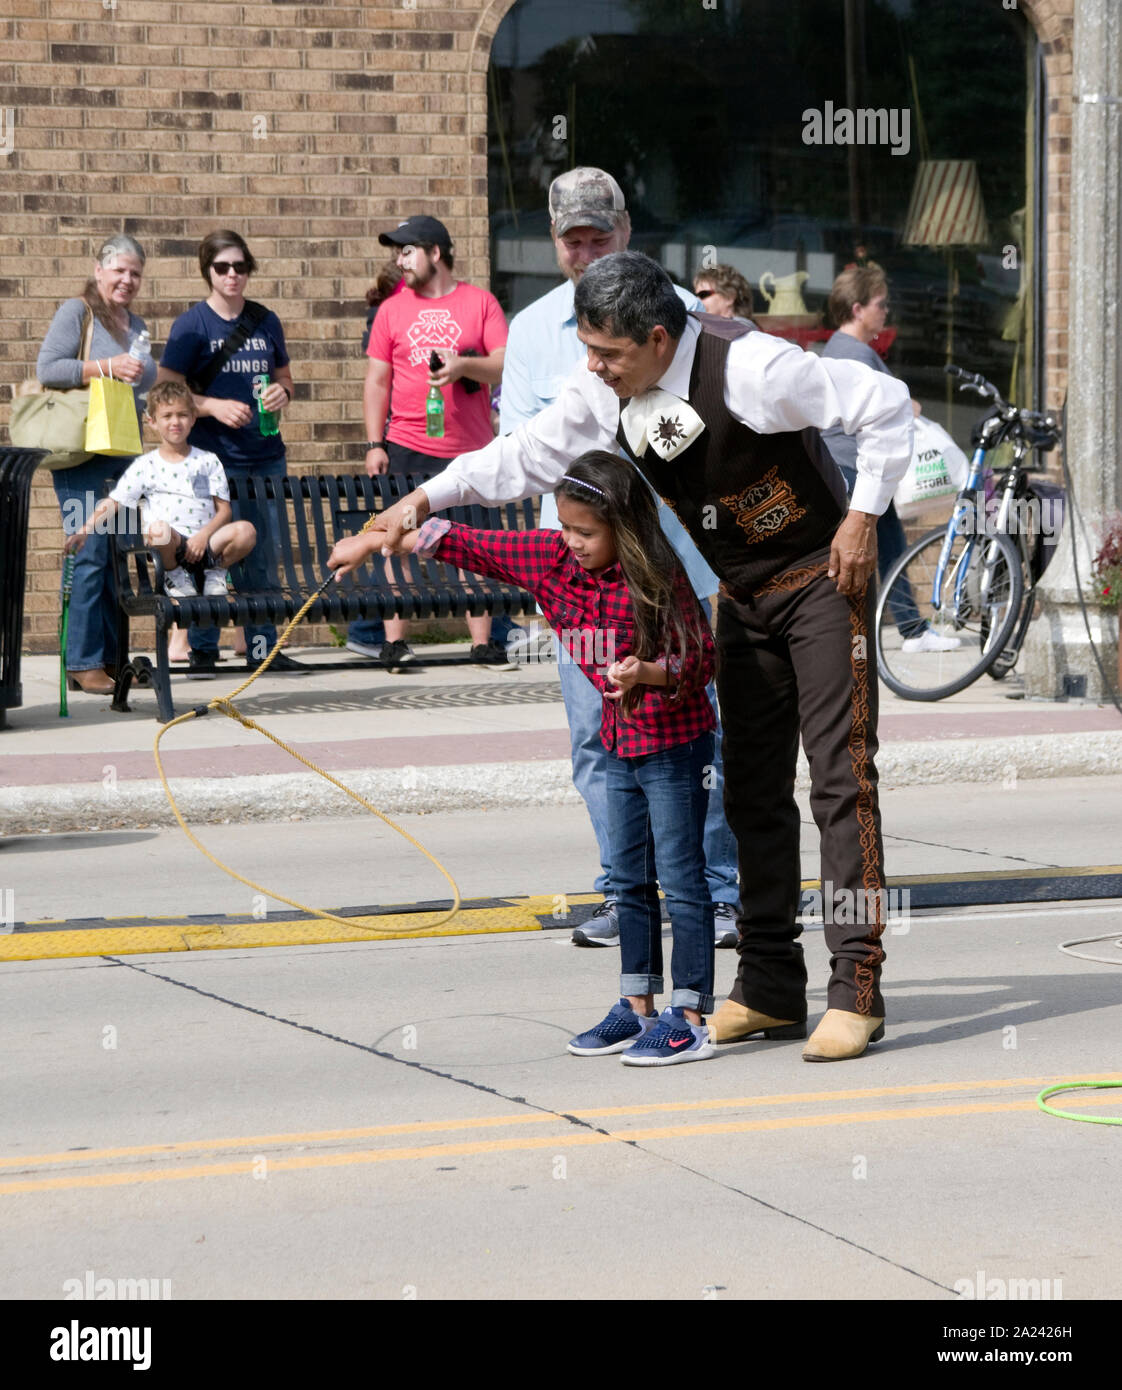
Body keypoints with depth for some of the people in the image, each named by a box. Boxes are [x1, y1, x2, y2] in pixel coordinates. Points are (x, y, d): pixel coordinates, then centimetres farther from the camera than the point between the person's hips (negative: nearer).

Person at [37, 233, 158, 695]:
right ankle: (83, 663, -8)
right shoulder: (76, 312, -2)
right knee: (90, 555, -11)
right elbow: (47, 369, -13)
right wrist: (106, 368, -17)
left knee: (117, 555, 8)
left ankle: (112, 657, 13)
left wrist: (139, 375, 9)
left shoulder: (136, 326, 19)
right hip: (81, 454, -7)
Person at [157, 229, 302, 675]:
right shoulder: (192, 325, -2)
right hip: (214, 456, -5)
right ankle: (202, 650, 4)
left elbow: (284, 376, 23)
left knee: (264, 554, 7)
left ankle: (263, 646, 15)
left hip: (266, 455, 5)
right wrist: (214, 406, -18)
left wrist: (283, 393, -1)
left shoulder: (265, 322, 11)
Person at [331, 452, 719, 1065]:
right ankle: (637, 1008, 21)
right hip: (620, 744, 8)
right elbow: (467, 545, 2)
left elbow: (699, 660, -16)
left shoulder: (658, 579, -20)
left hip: (675, 743, -8)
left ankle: (689, 1020, -6)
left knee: (681, 879, -6)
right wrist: (372, 541, 3)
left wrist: (647, 673, -35)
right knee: (631, 880, 13)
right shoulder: (554, 559, -2)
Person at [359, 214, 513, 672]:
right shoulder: (392, 309, 10)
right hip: (407, 446, 1)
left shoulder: (480, 303, 5)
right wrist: (374, 444, 1)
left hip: (471, 448, -1)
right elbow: (377, 381, 9)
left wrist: (464, 366, -19)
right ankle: (394, 642, -2)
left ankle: (483, 643, 8)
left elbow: (504, 366, -1)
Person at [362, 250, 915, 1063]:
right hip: (744, 595, 8)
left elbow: (886, 407, -22)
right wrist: (430, 496, -8)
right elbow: (529, 456, 3)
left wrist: (863, 517, -19)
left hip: (821, 578, -8)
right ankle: (770, 993, 13)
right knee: (752, 788, 7)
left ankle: (857, 994, -11)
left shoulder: (748, 369, -27)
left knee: (841, 777, -11)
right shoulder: (606, 392, -6)